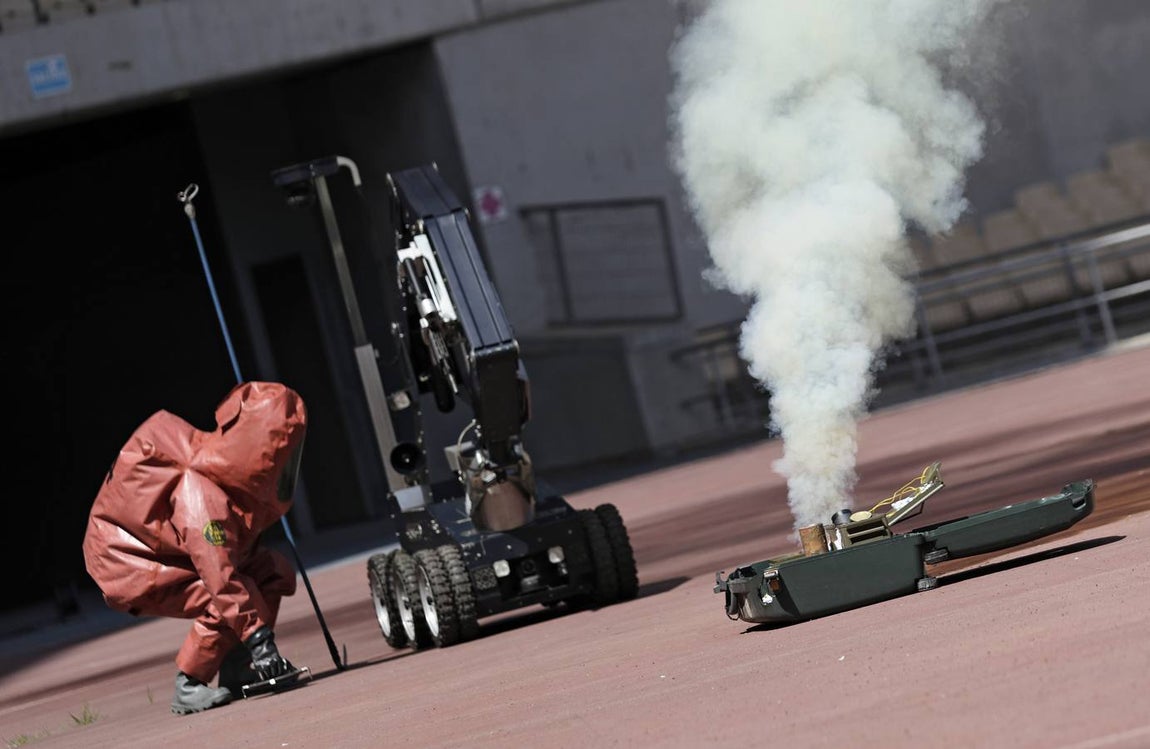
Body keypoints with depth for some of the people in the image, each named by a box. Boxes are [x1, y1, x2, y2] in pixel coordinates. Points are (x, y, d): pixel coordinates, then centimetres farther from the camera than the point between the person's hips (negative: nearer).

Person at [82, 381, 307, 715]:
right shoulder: (202, 492, -34)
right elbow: (222, 579, -39)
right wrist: (258, 637, -39)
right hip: (128, 563, -9)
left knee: (275, 573, -1)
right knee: (223, 599, -29)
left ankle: (237, 671, 3)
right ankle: (188, 687, -14)